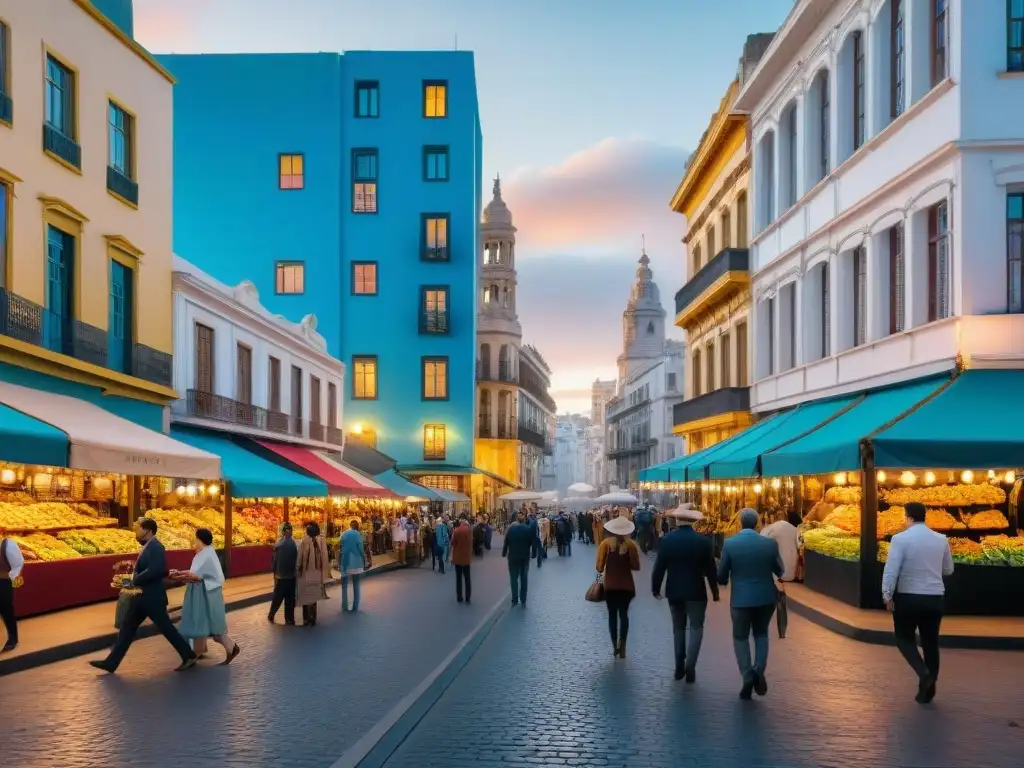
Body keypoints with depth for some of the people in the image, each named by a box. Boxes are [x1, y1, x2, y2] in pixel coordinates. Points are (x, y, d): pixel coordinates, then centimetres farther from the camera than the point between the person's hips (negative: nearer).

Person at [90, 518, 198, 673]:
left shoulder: (155, 547, -18)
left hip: (152, 598, -10)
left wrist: (135, 581, -19)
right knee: (127, 627, 9)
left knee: (166, 628, -1)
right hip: (142, 597, 10)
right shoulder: (148, 547, 12)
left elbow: (154, 570, -30)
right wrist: (135, 580, 6)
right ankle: (111, 663, 13)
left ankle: (189, 656, 11)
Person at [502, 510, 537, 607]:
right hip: (525, 557, 1)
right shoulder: (529, 529, -6)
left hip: (513, 557, -1)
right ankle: (523, 601, 11)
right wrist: (533, 554, 2)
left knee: (514, 578, 7)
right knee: (524, 579, 10)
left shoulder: (511, 529, -6)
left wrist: (504, 553, 4)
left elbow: (506, 542, -6)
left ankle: (515, 600, 3)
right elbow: (534, 543, -7)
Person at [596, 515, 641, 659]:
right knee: (624, 614, 12)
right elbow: (636, 567, -8)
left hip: (610, 585, 0)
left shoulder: (606, 543, -10)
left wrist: (601, 572, 10)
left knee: (612, 615, 11)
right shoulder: (630, 544, -11)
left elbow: (600, 566, -11)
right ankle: (622, 646, 8)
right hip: (626, 585, 0)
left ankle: (615, 646, 11)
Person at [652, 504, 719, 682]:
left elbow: (659, 567, -6)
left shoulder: (667, 540, -8)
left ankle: (679, 667, 19)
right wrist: (715, 591, 6)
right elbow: (710, 569, -6)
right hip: (696, 592, -2)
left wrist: (656, 588, 7)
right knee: (696, 628, 6)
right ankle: (690, 667, -9)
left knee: (678, 628, 16)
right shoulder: (704, 541, -10)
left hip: (674, 592, 2)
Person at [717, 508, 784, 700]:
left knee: (740, 637, 14)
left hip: (741, 598, -2)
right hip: (765, 597, 2)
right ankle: (759, 669, 1)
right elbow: (780, 571, 5)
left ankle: (748, 675, -1)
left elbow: (721, 576, -4)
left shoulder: (729, 544, -10)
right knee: (761, 634, 22)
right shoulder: (770, 543, -6)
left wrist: (724, 582, 18)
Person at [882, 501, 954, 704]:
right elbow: (948, 570, 15)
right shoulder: (941, 539, 3)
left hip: (908, 597, -4)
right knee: (930, 642, 13)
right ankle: (928, 688, 16)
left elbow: (891, 569, -16)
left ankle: (923, 672, -9)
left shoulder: (900, 539, -11)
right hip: (935, 598, 4)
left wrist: (887, 596, -9)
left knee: (904, 638, 14)